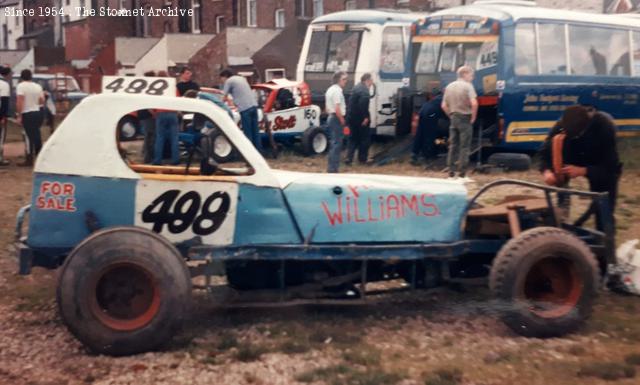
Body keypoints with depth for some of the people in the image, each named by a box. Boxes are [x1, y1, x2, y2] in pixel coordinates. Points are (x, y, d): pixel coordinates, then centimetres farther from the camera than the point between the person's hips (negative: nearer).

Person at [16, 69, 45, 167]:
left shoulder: (21, 86, -9)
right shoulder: (37, 86, 10)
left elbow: (20, 101, -18)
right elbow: (42, 101, 10)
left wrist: (19, 115, -17)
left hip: (27, 114, -6)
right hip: (38, 112, 6)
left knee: (29, 136, -5)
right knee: (37, 135, 15)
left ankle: (29, 159, -4)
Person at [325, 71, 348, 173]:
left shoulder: (330, 89, 16)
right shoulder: (337, 90, -16)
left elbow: (327, 107, 21)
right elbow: (337, 109, -23)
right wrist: (343, 122, -17)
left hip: (331, 118, 10)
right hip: (337, 119, -10)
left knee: (333, 143, 16)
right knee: (336, 144, -7)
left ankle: (331, 167, 22)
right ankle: (332, 168, -7)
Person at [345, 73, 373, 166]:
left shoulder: (356, 88, 12)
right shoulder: (364, 90, -17)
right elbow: (363, 105, -28)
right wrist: (365, 117, -23)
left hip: (352, 118, 8)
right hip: (360, 119, -8)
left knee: (353, 138, 15)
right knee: (365, 138, 7)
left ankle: (349, 158, 6)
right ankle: (362, 159, 13)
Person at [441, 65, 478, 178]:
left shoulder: (449, 87, 10)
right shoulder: (467, 86, -10)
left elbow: (444, 105, 10)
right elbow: (474, 103, -22)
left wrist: (451, 116, 14)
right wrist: (473, 117, -11)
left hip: (453, 118, 6)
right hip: (465, 119, -6)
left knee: (452, 146, 11)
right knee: (464, 147, 0)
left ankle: (451, 172, 12)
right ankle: (462, 173, 0)